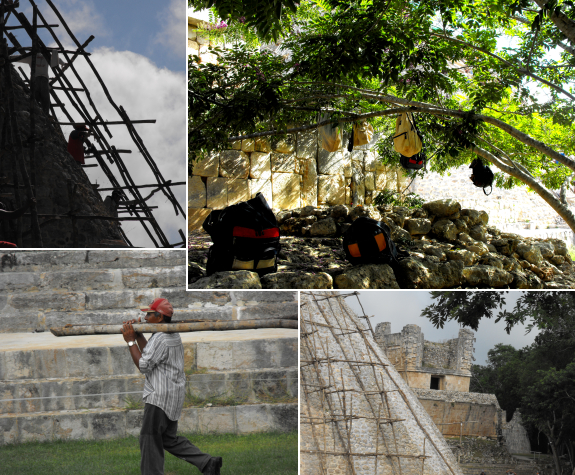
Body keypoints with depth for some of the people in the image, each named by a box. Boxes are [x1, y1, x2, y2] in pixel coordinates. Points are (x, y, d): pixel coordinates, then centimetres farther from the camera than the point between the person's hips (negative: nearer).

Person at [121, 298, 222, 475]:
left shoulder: (160, 338, -17)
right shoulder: (173, 335, 15)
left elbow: (143, 365, -16)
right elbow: (148, 353, 18)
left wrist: (131, 341, -11)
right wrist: (138, 334, 10)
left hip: (160, 398, -10)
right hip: (173, 397, 10)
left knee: (149, 439, -5)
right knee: (169, 439, 16)